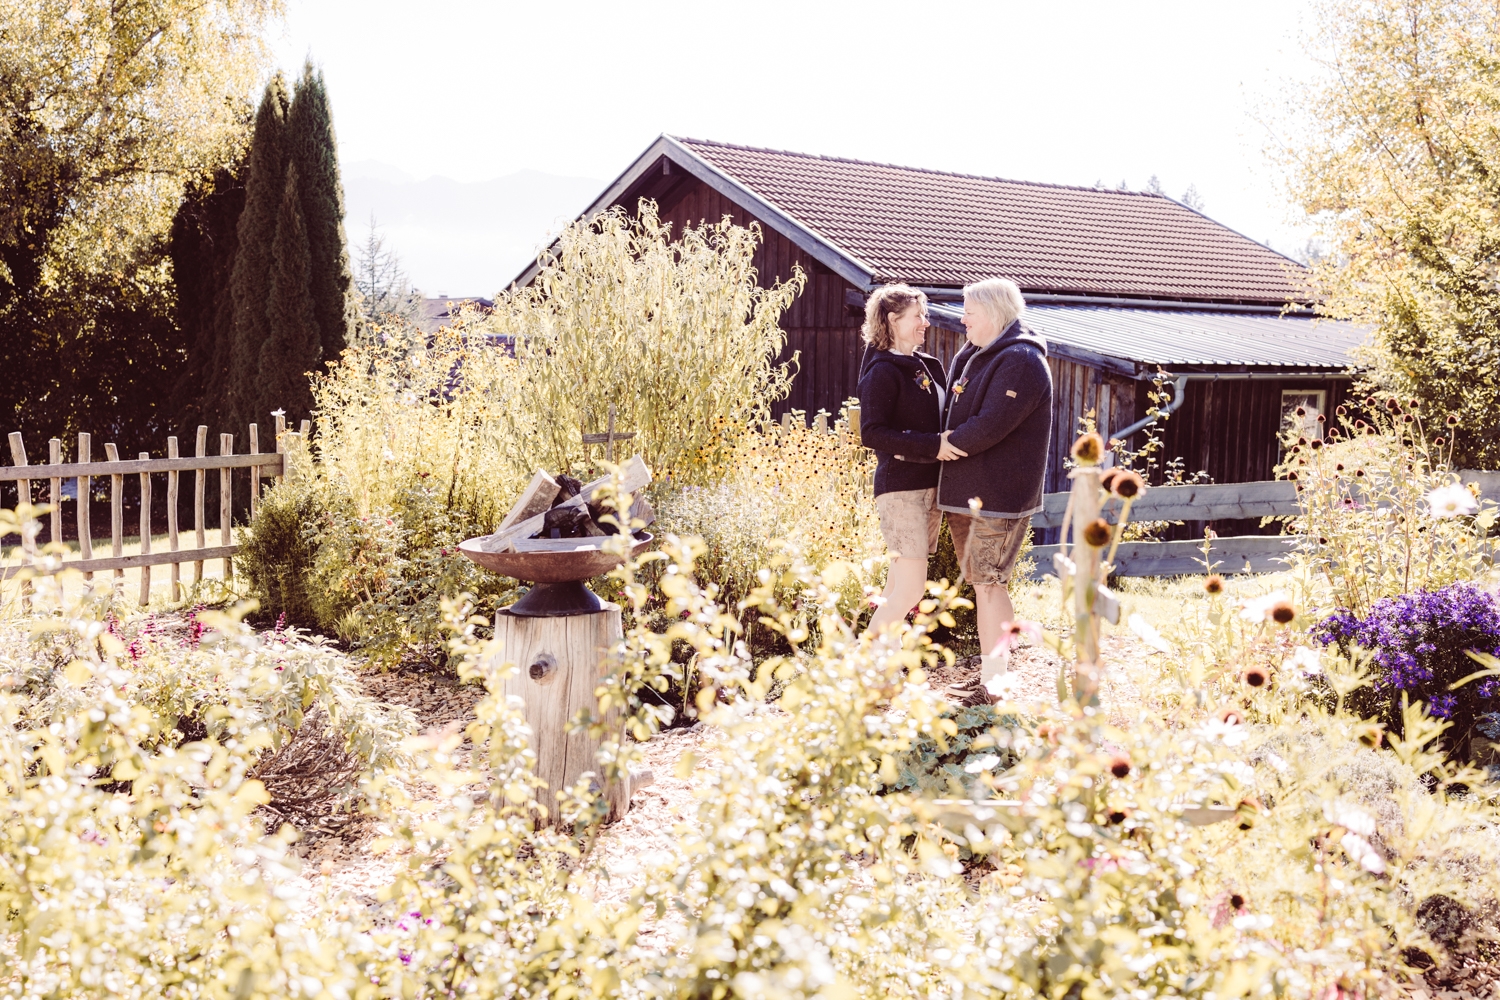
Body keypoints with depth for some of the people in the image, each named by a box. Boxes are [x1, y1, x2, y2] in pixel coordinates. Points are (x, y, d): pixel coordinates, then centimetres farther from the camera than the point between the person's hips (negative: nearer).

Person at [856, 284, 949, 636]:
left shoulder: (927, 367, 16)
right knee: (910, 589, -12)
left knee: (902, 588, 12)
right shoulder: (882, 371, -9)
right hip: (900, 488, -8)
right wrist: (932, 446, -24)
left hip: (929, 485, 8)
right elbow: (872, 433, -19)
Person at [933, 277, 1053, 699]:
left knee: (989, 584, -8)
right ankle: (986, 675, 23)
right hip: (965, 493, 9)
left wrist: (943, 445, -11)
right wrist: (946, 441, 1)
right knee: (980, 582, 14)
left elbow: (991, 426, -23)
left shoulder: (1021, 362, -14)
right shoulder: (972, 357, 16)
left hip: (998, 496, -9)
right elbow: (952, 416, 22)